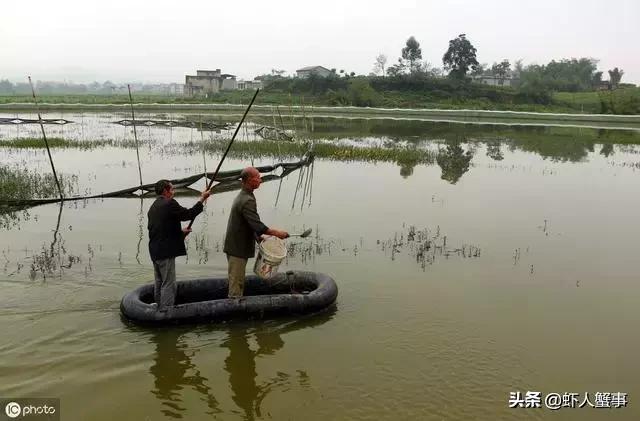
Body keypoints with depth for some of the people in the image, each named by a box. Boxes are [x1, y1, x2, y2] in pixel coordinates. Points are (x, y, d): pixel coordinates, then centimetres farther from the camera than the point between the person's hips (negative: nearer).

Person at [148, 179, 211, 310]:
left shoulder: (153, 207, 14)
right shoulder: (169, 204, -14)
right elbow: (189, 214, -11)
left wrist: (180, 231, 22)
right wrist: (202, 199, -2)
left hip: (155, 251, 9)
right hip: (166, 251, -9)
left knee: (159, 282, 18)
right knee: (169, 284, -4)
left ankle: (159, 309, 27)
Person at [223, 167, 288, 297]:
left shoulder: (241, 196, 12)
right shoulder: (247, 200, -21)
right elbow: (257, 225, -28)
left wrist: (257, 237, 13)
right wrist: (277, 233, -21)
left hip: (235, 247, 10)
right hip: (238, 249, -10)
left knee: (238, 281, 18)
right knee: (236, 282, -3)